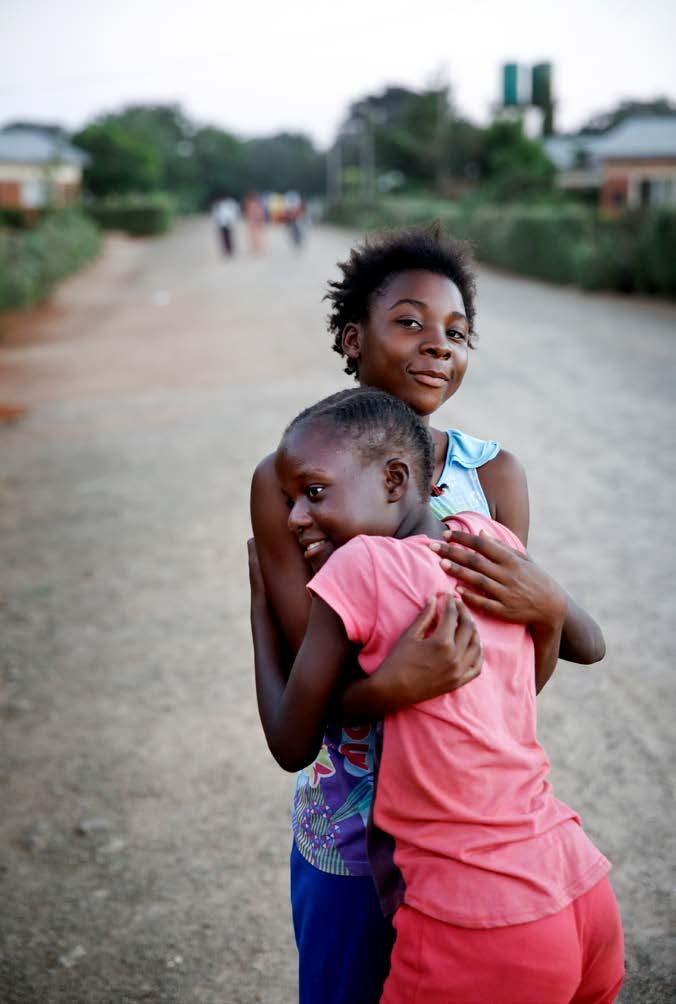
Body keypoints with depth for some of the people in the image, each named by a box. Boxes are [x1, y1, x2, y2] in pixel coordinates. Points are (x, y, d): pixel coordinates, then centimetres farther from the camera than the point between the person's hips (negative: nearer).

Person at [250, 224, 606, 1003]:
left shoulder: (493, 473, -8)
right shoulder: (287, 479, -13)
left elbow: (589, 647, -12)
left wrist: (546, 601, -35)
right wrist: (391, 685, -36)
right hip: (351, 829, -1)